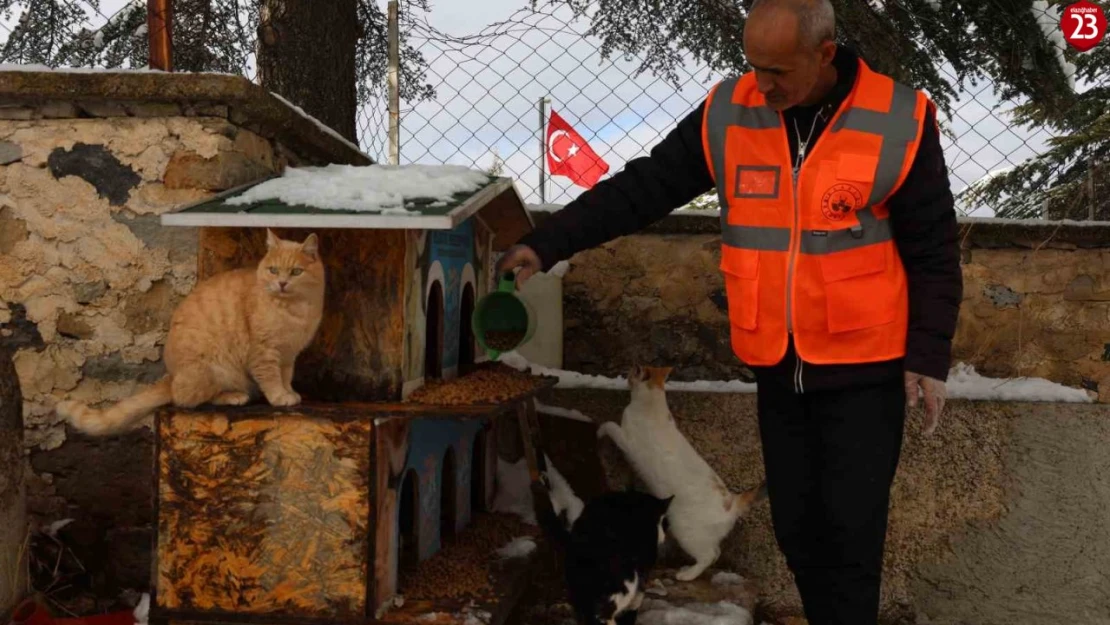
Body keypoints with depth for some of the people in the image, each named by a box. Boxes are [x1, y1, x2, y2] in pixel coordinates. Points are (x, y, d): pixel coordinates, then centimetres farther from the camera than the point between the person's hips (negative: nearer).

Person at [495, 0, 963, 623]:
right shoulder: (729, 115, -4)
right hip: (780, 369, 4)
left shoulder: (898, 122, -12)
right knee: (797, 526, 11)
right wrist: (546, 243, -7)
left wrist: (929, 358, -11)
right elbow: (642, 188, -1)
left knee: (851, 527, -4)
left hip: (865, 369, -4)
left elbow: (934, 252, -7)